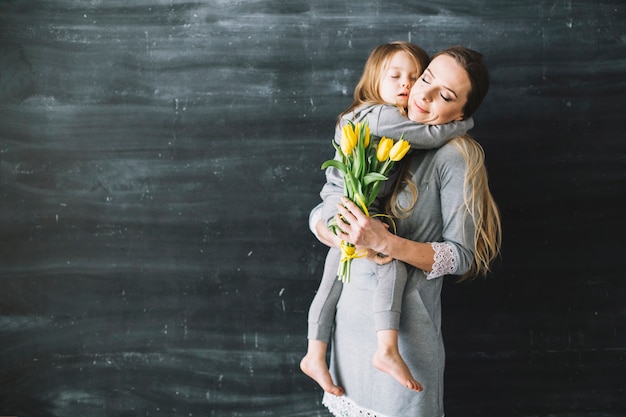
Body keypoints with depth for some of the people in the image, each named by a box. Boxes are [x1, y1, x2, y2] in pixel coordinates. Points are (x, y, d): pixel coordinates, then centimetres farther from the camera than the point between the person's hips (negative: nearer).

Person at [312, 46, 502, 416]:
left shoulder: (455, 156, -13)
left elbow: (462, 255, -14)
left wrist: (385, 242, -26)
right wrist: (346, 239, -14)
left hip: (404, 319, -5)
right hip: (351, 307, 5)